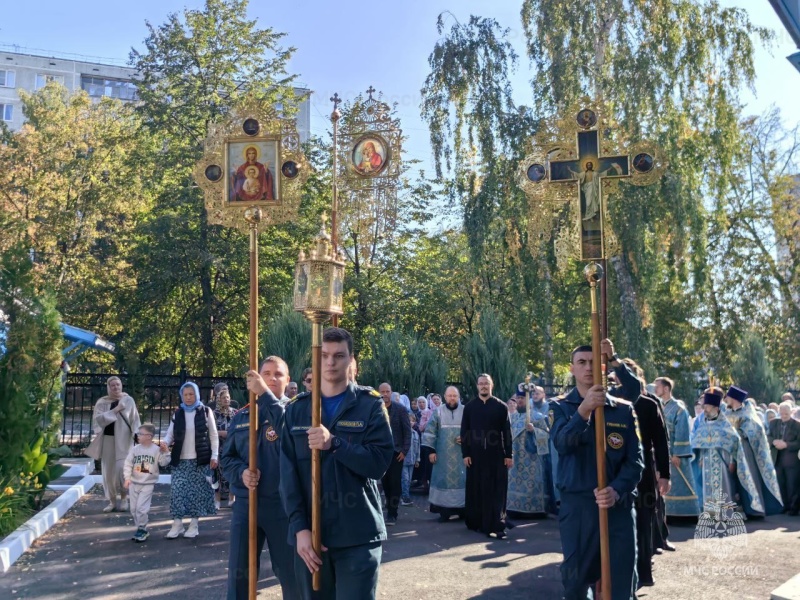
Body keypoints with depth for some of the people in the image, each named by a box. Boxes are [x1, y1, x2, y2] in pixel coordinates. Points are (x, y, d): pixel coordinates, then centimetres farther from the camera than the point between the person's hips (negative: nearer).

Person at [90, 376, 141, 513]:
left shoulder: (128, 400, 2)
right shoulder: (102, 402, 4)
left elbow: (135, 419, 0)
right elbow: (97, 418, -10)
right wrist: (115, 410, -17)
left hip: (123, 439, -2)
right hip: (108, 439, 2)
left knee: (122, 468, -9)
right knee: (109, 471, 4)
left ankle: (124, 497, 9)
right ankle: (112, 500, 14)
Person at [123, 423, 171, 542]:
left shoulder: (156, 450, -6)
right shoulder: (135, 449, 1)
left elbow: (164, 463, -7)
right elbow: (128, 464, 1)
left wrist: (164, 453, -21)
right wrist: (127, 478, -7)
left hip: (148, 484, -4)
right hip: (134, 483, 4)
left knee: (141, 507, -10)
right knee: (134, 508, 10)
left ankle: (142, 529, 6)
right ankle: (140, 529, 23)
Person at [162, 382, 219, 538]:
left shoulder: (205, 412, 1)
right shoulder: (177, 414, 8)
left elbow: (213, 436, 3)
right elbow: (170, 434, 6)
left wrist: (214, 455, -3)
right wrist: (165, 442, -16)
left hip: (200, 459, -2)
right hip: (180, 460, 2)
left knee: (197, 492, 2)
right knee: (177, 491, -5)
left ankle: (194, 524, 12)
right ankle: (177, 524, 3)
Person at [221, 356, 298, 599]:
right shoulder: (241, 416, 10)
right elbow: (227, 457, 12)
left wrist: (265, 394, -27)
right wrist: (241, 472, -10)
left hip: (283, 504, -3)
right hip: (245, 504, 4)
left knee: (290, 572, 8)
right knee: (239, 572, 11)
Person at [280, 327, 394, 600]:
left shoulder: (370, 404, 1)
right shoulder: (297, 409, 8)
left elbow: (380, 461, -10)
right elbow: (288, 475, 2)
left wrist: (334, 444, -22)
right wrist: (300, 528, -8)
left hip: (358, 535, -3)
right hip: (309, 535, 3)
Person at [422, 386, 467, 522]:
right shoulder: (438, 412, 2)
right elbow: (430, 432, 2)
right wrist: (430, 450, -4)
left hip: (462, 455, 0)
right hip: (443, 455, 0)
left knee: (462, 479, 2)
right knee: (443, 479, 2)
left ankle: (463, 509, 11)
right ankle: (444, 511, 7)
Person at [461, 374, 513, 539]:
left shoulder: (501, 406, 2)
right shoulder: (469, 407, 5)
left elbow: (507, 431, 2)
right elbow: (464, 431, 4)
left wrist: (509, 455, -3)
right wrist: (465, 454, -3)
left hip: (496, 454, -1)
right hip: (475, 454, 1)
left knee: (496, 490, -1)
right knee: (476, 489, 7)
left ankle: (496, 526, 2)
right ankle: (476, 522, 18)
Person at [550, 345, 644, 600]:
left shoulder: (624, 409, 6)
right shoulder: (560, 406, 3)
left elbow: (636, 458, 0)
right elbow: (562, 443, -17)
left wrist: (618, 490, -18)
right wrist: (584, 410, -34)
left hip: (619, 505, 1)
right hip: (576, 505, -1)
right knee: (576, 578, 6)